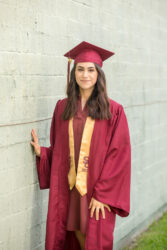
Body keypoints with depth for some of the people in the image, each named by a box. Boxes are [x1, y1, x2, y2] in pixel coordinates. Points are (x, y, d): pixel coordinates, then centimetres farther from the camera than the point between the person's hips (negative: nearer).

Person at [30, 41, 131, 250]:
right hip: (68, 190, 3)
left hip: (98, 193, -3)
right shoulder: (62, 107, 5)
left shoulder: (113, 111, -6)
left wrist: (102, 194, -13)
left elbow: (119, 155, -10)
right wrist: (42, 152, -6)